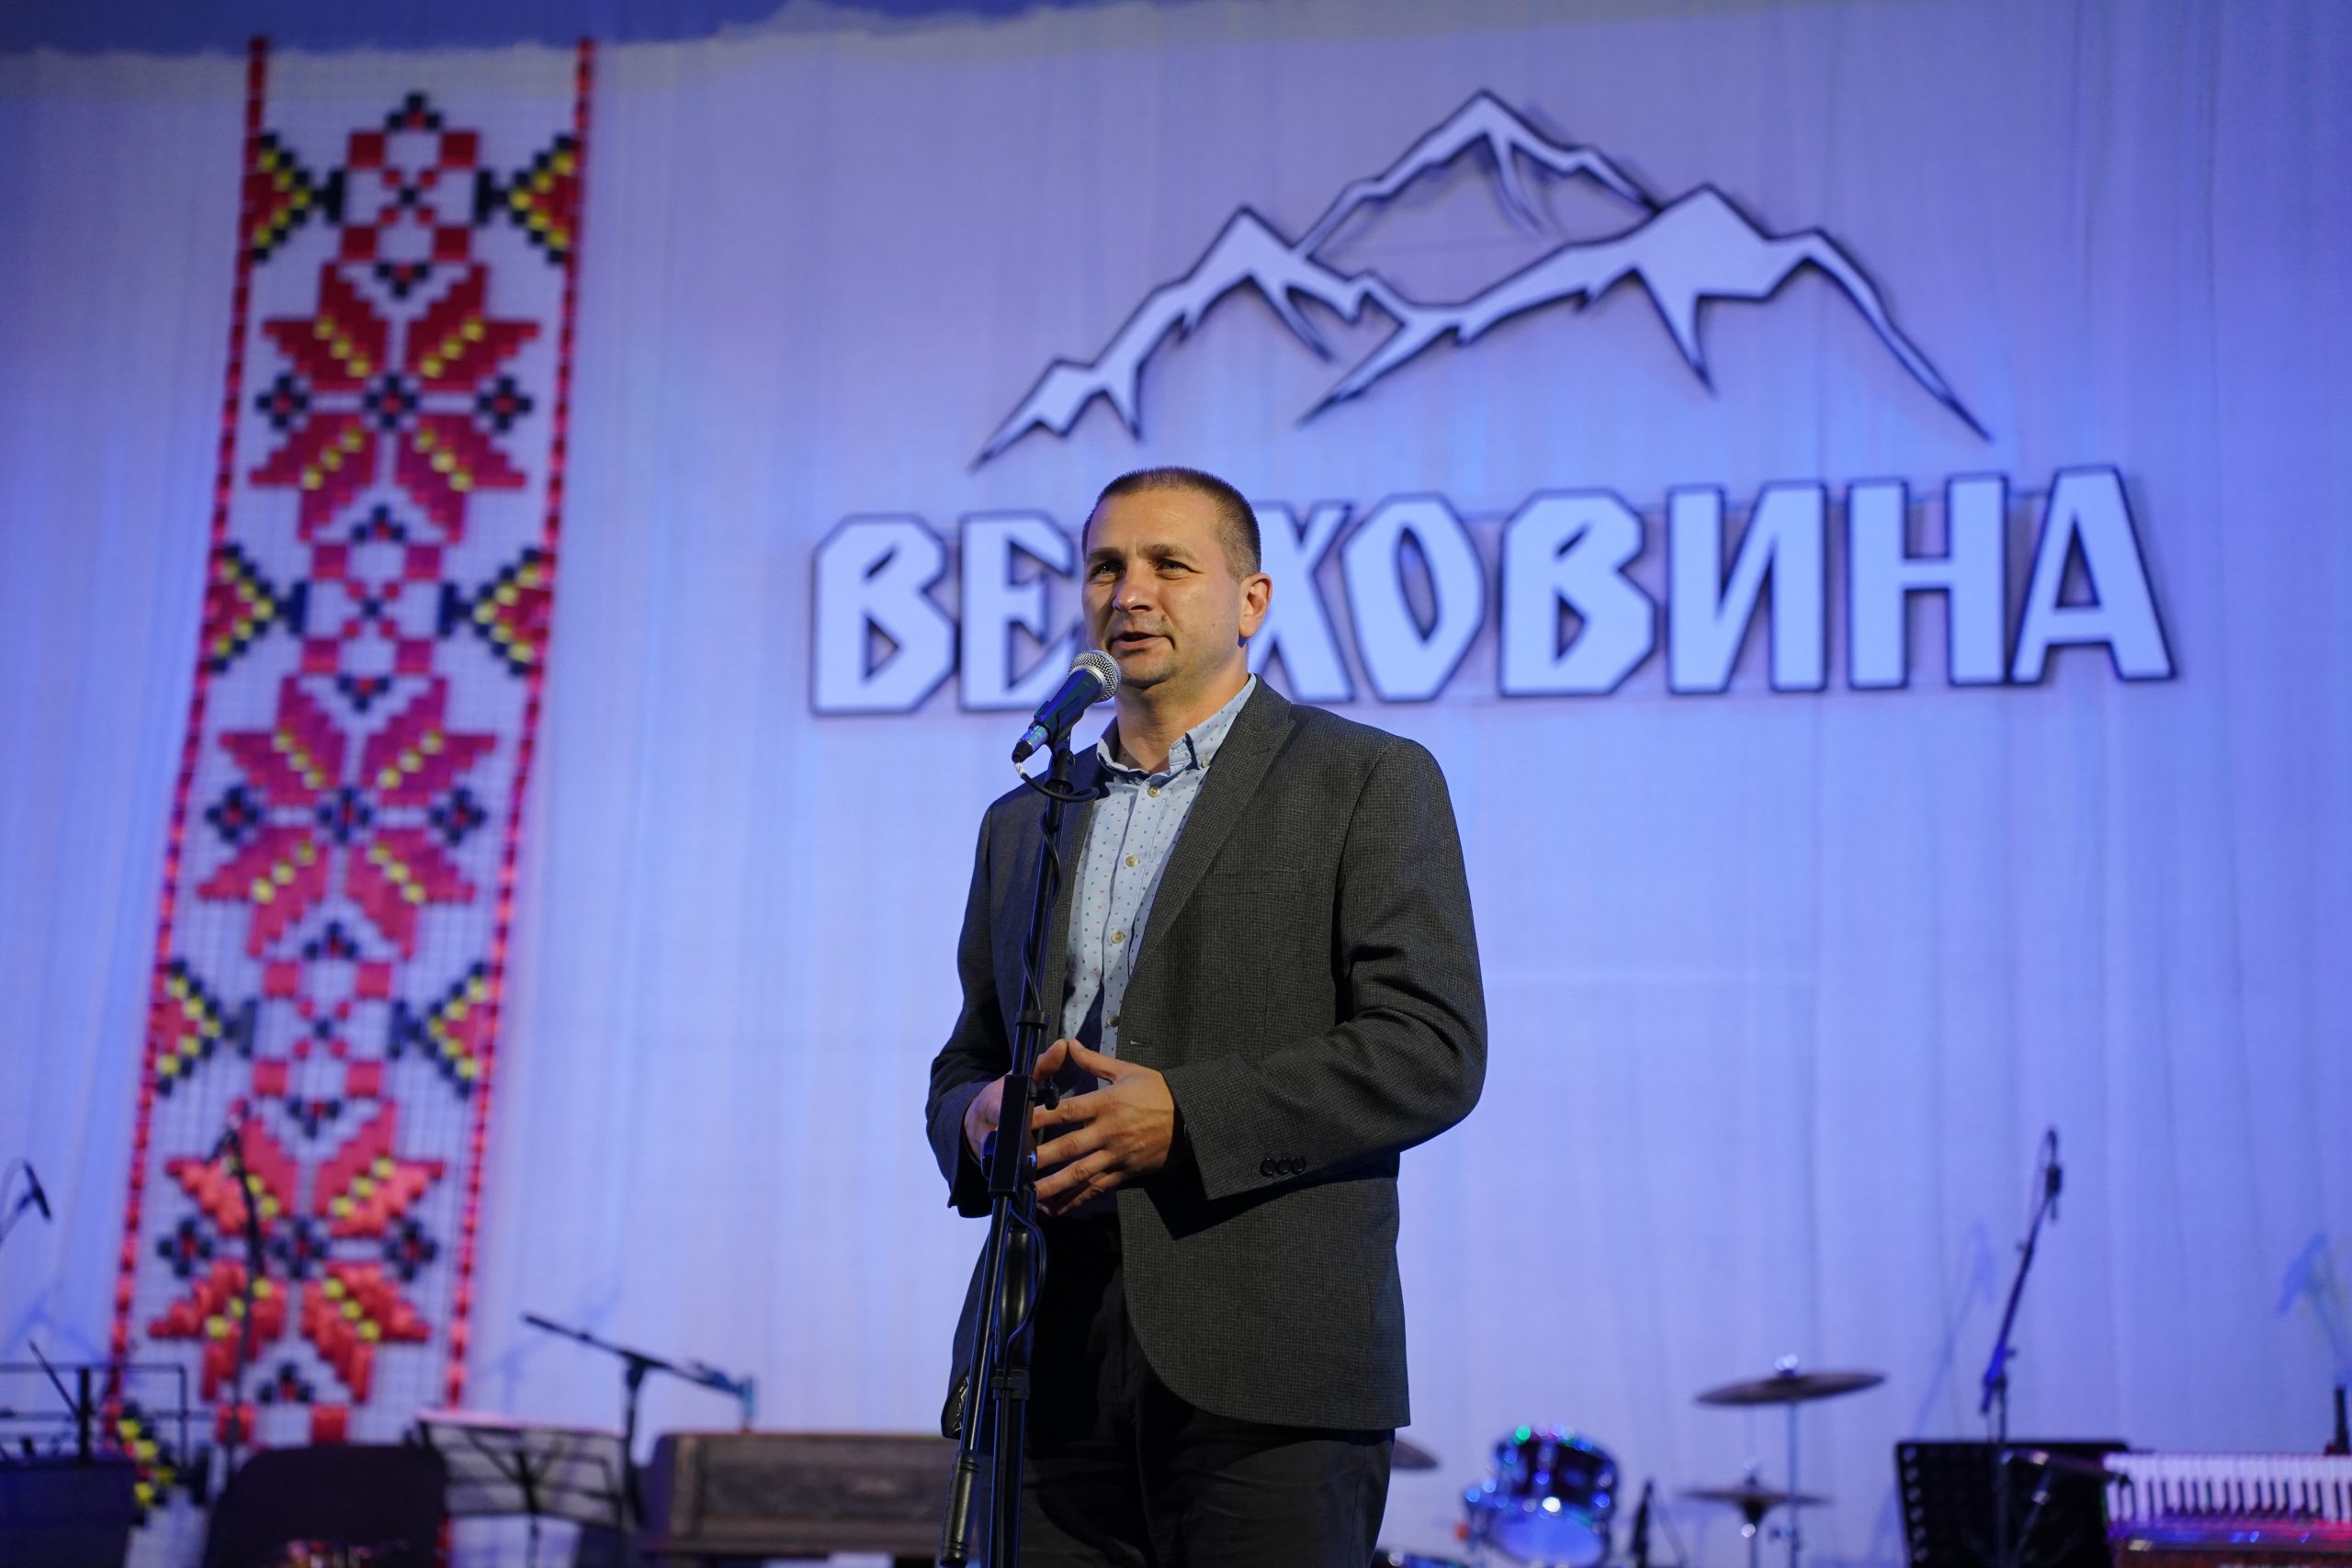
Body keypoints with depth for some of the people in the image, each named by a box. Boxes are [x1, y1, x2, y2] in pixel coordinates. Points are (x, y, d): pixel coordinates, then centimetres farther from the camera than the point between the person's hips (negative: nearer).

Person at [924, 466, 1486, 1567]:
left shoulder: (1368, 783, 4)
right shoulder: (1023, 823, 21)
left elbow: (1432, 1049, -6)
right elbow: (967, 1059, 25)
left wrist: (1186, 1117, -16)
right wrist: (978, 1117, 0)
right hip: (1048, 1368, 5)